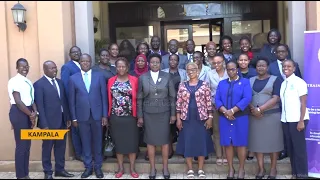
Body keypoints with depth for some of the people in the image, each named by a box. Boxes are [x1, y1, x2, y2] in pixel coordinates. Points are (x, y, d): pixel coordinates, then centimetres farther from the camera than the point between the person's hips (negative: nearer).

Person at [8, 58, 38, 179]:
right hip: (18, 113, -8)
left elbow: (31, 99, 12)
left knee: (27, 144, 12)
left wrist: (35, 112, -6)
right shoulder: (14, 81, -10)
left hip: (28, 112, 8)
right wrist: (31, 114, -11)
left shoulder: (29, 82, 14)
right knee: (21, 144, -3)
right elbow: (18, 101, -15)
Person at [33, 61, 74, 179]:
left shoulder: (60, 82, 11)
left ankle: (60, 169, 26)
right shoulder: (39, 84, -9)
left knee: (61, 146, 13)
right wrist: (44, 124, -16)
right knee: (47, 147, 7)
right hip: (49, 122, -6)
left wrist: (67, 118, 10)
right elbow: (39, 106, -12)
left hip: (62, 120, 6)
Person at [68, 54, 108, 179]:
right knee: (85, 143, 9)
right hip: (82, 116, 0)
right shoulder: (73, 78, 3)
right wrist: (73, 118, 1)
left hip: (97, 115, 0)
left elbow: (104, 97, 1)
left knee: (97, 142, 9)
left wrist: (105, 115, -4)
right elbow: (71, 100, 4)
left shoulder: (99, 76, 2)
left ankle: (98, 167, 23)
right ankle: (88, 167, 23)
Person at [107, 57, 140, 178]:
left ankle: (132, 168, 19)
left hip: (130, 117, -1)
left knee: (132, 142, 5)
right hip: (115, 117, 2)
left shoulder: (134, 80, -1)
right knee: (118, 142, 9)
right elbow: (109, 99, 8)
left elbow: (137, 98, 0)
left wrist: (137, 115, -4)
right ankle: (121, 168, 22)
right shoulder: (111, 81, 5)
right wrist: (108, 114, 4)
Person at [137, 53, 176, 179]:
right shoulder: (142, 78, -1)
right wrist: (139, 116, -1)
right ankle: (152, 168, 22)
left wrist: (173, 114, -1)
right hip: (148, 113, 0)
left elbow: (172, 96, 2)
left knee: (165, 140, 6)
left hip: (164, 113, 0)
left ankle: (165, 168, 22)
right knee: (150, 141, 8)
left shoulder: (166, 77, -1)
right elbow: (139, 98, 1)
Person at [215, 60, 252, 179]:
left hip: (240, 117, -3)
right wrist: (225, 111, -15)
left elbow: (247, 98, -10)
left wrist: (232, 110, -17)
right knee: (228, 143, 5)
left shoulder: (245, 82, 3)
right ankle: (231, 168, 17)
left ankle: (241, 169, 15)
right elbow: (217, 99, 3)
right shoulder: (222, 83, 12)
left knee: (240, 143, 2)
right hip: (225, 118, 3)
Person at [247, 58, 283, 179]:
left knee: (272, 141, 4)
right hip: (254, 116, 3)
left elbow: (276, 98, -10)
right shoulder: (250, 80, 11)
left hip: (272, 115, -3)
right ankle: (261, 168, 18)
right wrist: (253, 108, -11)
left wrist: (260, 109, -17)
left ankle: (273, 168, 18)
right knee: (257, 141, 5)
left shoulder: (275, 79, -1)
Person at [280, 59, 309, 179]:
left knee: (299, 147, 0)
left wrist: (301, 121, -14)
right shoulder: (283, 83, 11)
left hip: (297, 120, -6)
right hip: (286, 120, 6)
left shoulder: (299, 82, -6)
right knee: (290, 147, 10)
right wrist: (283, 118, 2)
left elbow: (303, 103, -9)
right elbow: (283, 102, 10)